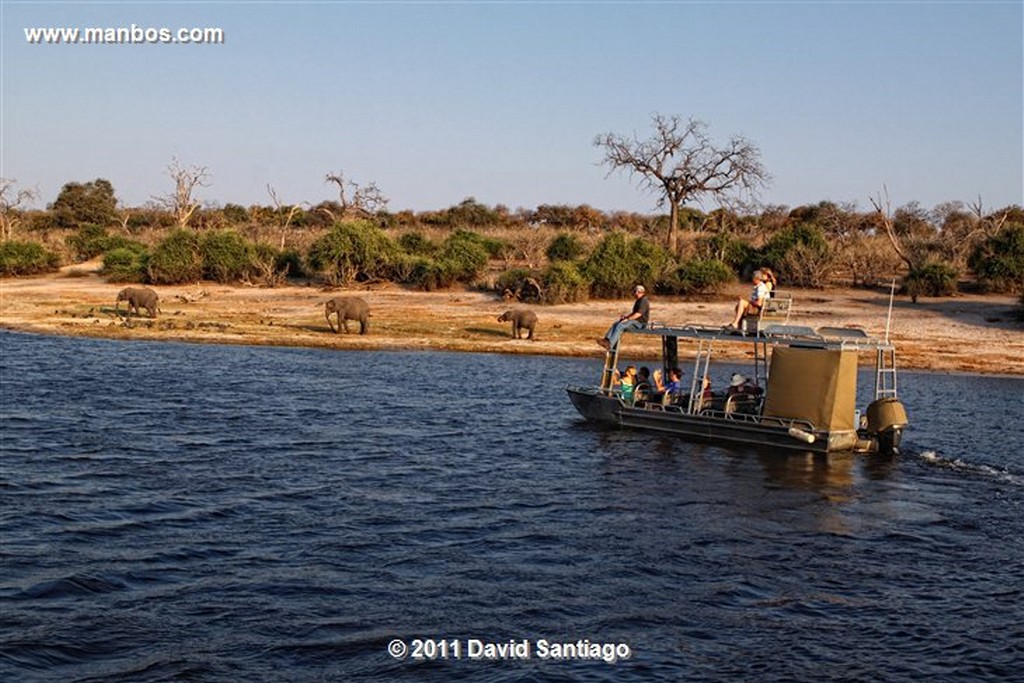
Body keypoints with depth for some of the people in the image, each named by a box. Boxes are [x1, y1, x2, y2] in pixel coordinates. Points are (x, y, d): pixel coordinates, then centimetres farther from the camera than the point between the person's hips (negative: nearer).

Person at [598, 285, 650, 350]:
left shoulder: (643, 301, -14)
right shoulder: (638, 301, 21)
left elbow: (638, 314, -25)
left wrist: (627, 319, -24)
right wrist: (625, 316, 10)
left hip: (639, 323, -11)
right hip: (634, 321, 11)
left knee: (620, 325, -29)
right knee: (615, 324, -6)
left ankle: (609, 344, -37)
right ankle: (606, 340, -22)